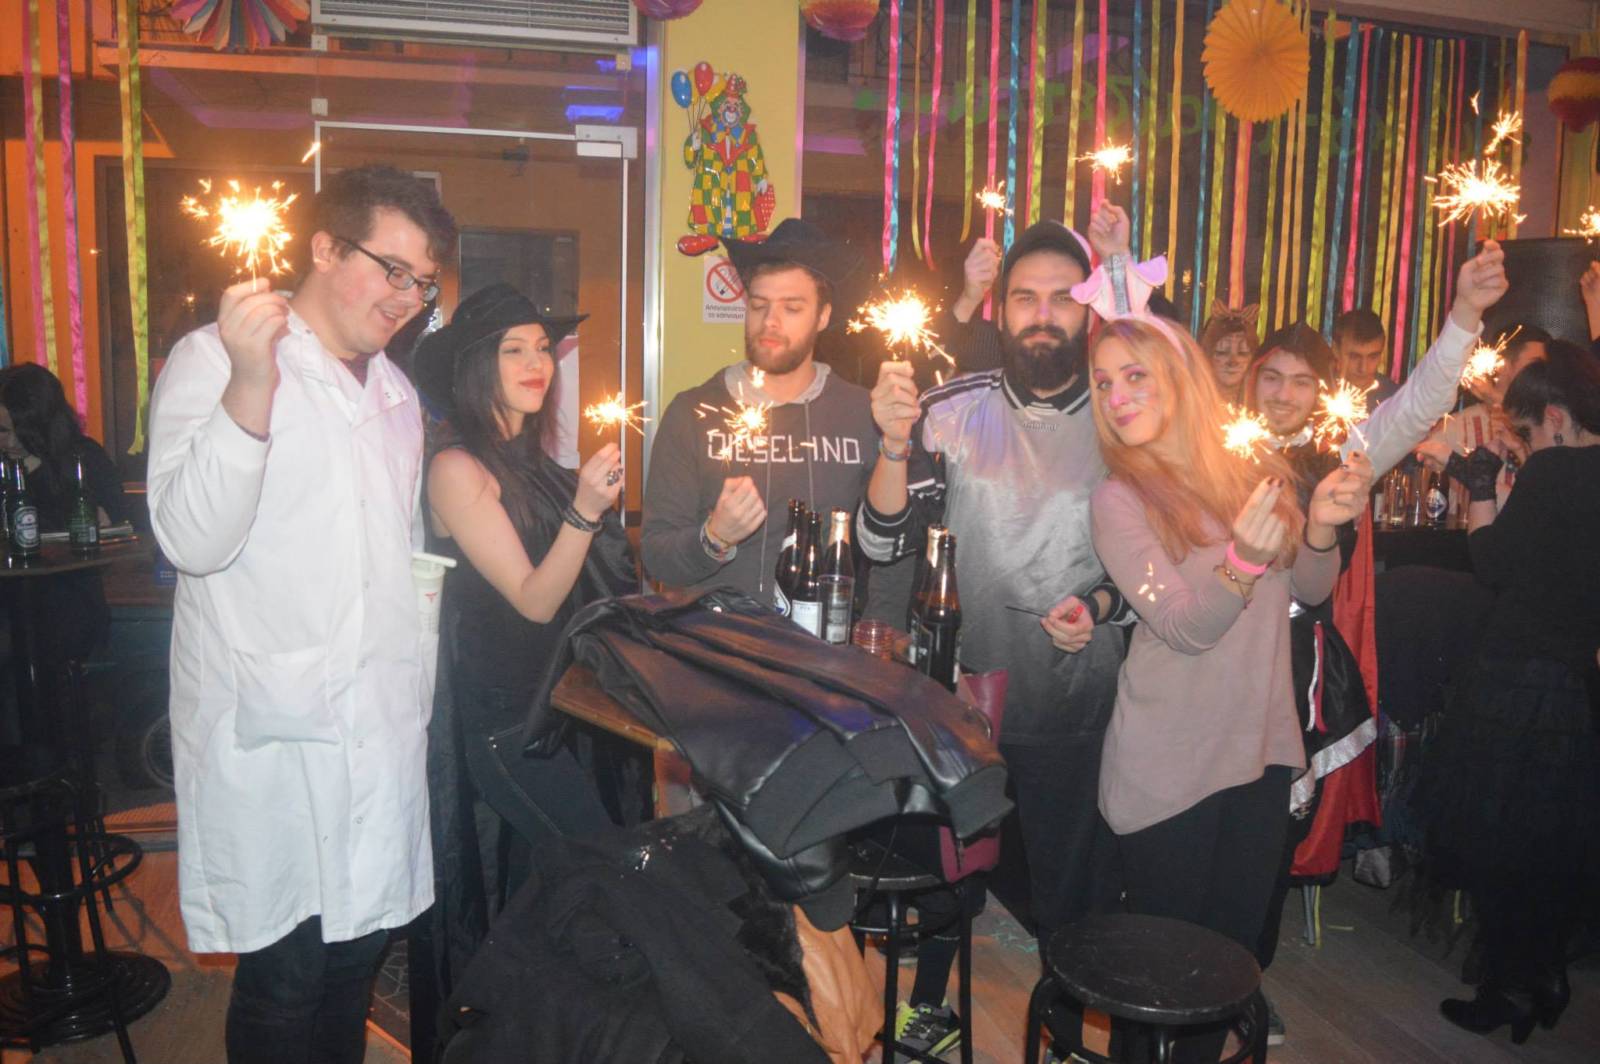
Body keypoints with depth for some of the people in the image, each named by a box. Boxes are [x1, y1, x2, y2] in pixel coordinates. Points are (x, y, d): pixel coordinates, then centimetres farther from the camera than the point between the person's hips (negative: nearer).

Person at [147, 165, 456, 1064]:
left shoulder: (396, 391, 17)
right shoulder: (212, 361, -5)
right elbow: (193, 539, -19)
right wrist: (251, 389, -29)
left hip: (383, 728, 7)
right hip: (274, 741, -6)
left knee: (358, 959, 15)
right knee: (285, 979, 2)